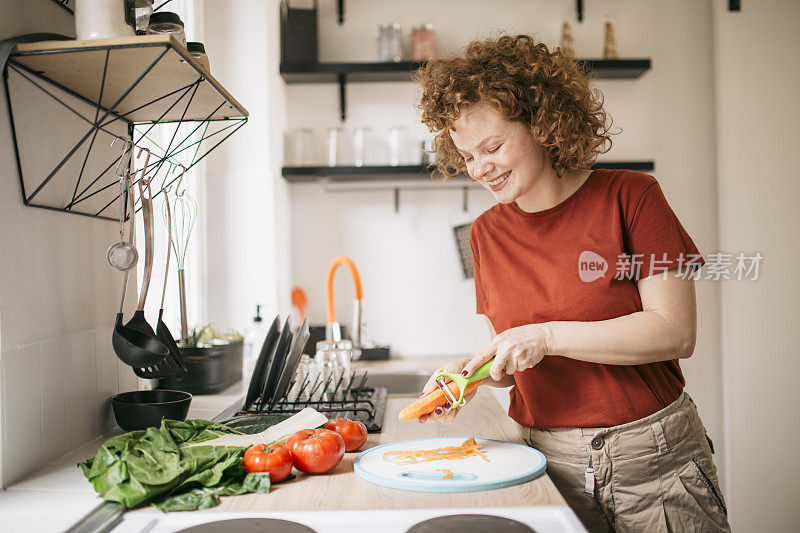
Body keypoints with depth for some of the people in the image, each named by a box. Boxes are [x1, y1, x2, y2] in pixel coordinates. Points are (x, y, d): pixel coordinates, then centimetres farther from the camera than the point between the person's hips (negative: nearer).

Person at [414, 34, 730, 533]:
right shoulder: (487, 234, 3)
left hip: (653, 457, -2)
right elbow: (516, 362, 9)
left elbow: (676, 333, -14)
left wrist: (548, 335, -20)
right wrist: (471, 373, -12)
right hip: (549, 462, 3)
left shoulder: (629, 197, -8)